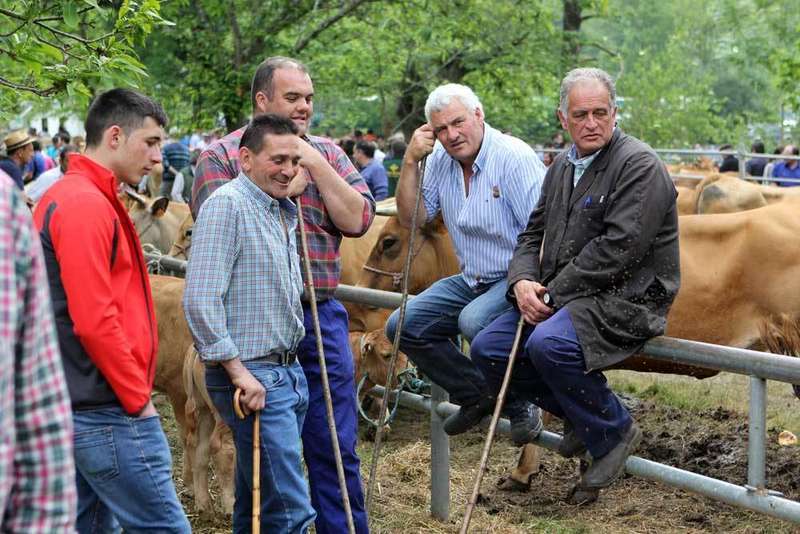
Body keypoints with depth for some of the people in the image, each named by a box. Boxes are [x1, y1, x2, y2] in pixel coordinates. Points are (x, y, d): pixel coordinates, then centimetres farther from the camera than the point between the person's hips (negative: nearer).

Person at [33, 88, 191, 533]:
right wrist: (139, 398, -13)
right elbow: (94, 321, -22)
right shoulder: (87, 205, -15)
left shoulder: (66, 197, 16)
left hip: (75, 408, 10)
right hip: (108, 413, -10)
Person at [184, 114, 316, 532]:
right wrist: (238, 371, -20)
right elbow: (201, 300, -20)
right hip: (252, 376, -9)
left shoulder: (282, 212, 16)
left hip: (288, 371, 9)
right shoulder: (226, 206, -13)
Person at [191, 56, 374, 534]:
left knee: (335, 449, 6)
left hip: (321, 317, 3)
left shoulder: (328, 154, 11)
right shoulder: (222, 155, 1)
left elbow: (357, 220, -1)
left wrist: (315, 166, -7)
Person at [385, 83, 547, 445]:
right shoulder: (440, 160, 4)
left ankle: (521, 405, -11)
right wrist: (411, 161, -7)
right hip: (471, 280, 8)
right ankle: (476, 395, 13)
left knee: (474, 320, -35)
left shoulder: (514, 157, -18)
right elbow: (412, 218, 4)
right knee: (402, 327, -1)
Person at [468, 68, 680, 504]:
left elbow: (616, 249, -20)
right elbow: (533, 234, 18)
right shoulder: (563, 167, 15)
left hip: (626, 299, -8)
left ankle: (613, 432, -8)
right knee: (488, 348, -4)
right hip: (562, 297, 9)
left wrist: (554, 294, -17)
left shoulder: (639, 166, -12)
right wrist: (523, 281, -4)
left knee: (548, 345, -33)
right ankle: (580, 415, 11)